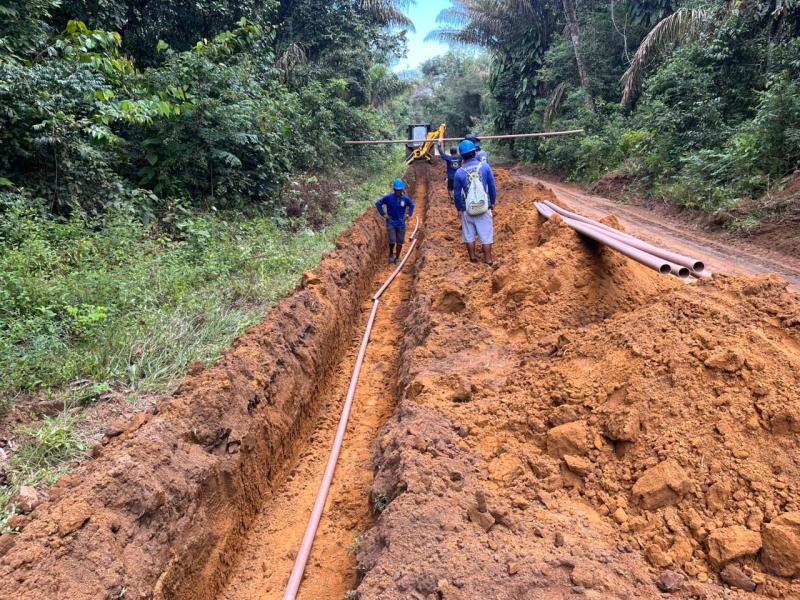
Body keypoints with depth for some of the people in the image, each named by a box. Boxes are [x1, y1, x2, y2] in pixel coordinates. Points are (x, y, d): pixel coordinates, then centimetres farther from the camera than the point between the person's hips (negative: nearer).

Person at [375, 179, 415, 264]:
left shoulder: (405, 198, -3)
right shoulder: (388, 197, -10)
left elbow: (412, 205, 17)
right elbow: (378, 204, 0)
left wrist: (408, 215, 9)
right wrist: (383, 214, -3)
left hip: (401, 224, 2)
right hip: (391, 223, -2)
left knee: (399, 243, 6)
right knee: (392, 241, -13)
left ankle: (397, 258, 21)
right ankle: (391, 254, 16)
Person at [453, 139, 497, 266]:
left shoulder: (459, 172, -8)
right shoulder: (485, 166, -8)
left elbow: (457, 194, -1)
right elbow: (492, 187, -1)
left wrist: (458, 208, 13)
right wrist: (492, 202, 13)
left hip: (467, 209, 0)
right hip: (484, 207, 0)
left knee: (469, 234, 14)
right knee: (486, 234, 8)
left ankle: (472, 257, 23)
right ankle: (488, 259, 13)